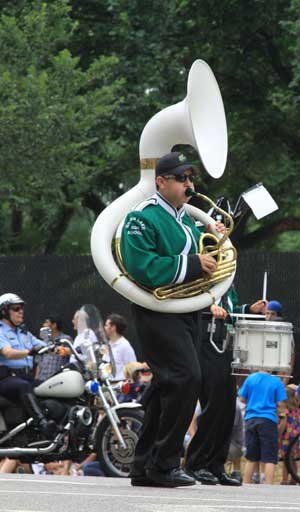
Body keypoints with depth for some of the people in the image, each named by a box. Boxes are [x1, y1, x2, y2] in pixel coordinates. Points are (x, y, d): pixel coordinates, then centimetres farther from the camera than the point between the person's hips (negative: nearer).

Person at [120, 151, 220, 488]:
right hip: (156, 311, -9)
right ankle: (164, 463, -15)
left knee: (167, 385, 10)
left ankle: (145, 466, 17)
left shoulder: (187, 219, 20)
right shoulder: (143, 219, -9)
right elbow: (143, 267, -22)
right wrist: (192, 264, -21)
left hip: (187, 314, 9)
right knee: (186, 377, -20)